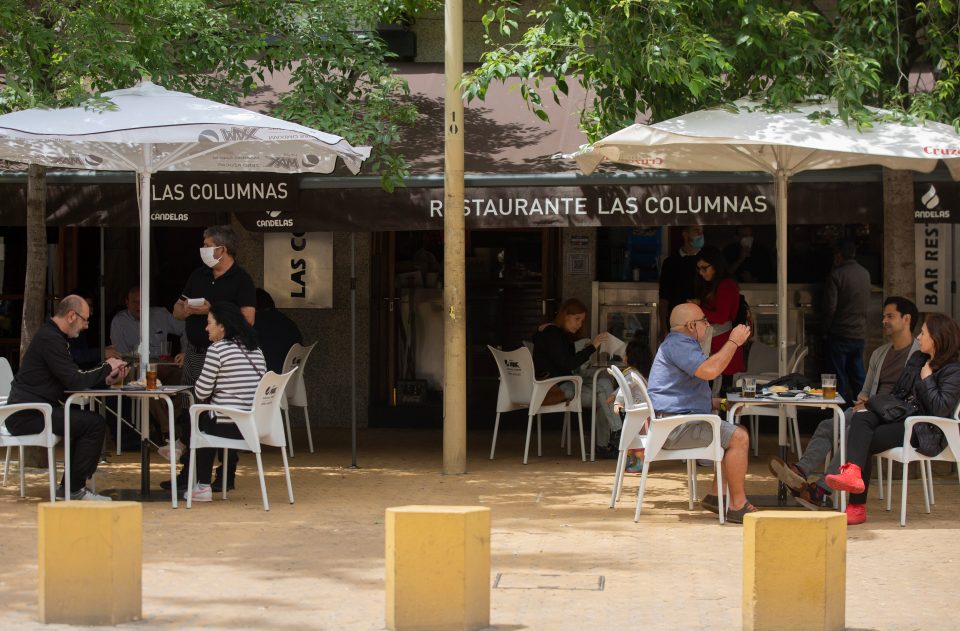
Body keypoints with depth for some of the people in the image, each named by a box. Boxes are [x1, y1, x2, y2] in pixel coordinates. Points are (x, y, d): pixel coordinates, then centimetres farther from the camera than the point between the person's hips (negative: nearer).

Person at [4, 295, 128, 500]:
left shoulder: (52, 336, 18)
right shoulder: (50, 339, -16)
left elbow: (73, 380, 19)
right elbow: (74, 381, -19)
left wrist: (106, 379, 7)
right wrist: (107, 367, -6)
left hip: (32, 412, 11)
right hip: (27, 416, -11)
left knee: (87, 420, 17)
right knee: (95, 423, -16)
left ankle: (71, 485, 14)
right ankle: (75, 489, -11)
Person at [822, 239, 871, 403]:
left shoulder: (836, 275, -14)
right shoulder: (865, 274, 6)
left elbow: (830, 307, -16)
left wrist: (826, 327, -3)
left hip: (840, 334, -6)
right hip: (860, 332, 6)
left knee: (840, 377, 0)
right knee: (858, 376, 13)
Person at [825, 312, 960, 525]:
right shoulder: (917, 359, 19)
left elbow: (941, 409, -18)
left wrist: (927, 379, -11)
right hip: (901, 415, 7)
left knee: (866, 442, -23)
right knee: (861, 418, -24)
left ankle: (857, 508, -26)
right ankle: (853, 471, -47)